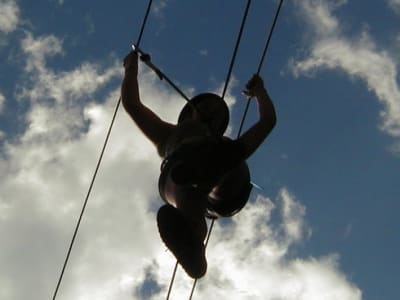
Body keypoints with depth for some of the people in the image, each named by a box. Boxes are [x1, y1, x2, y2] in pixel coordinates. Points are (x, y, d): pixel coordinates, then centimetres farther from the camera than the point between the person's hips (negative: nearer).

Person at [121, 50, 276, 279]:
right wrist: (132, 68, 60)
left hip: (226, 182, 0)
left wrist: (259, 91, 73)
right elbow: (132, 103, 48)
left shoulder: (230, 149, 49)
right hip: (181, 167, 0)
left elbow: (268, 120, 56)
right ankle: (191, 242, -72)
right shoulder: (171, 135, 48)